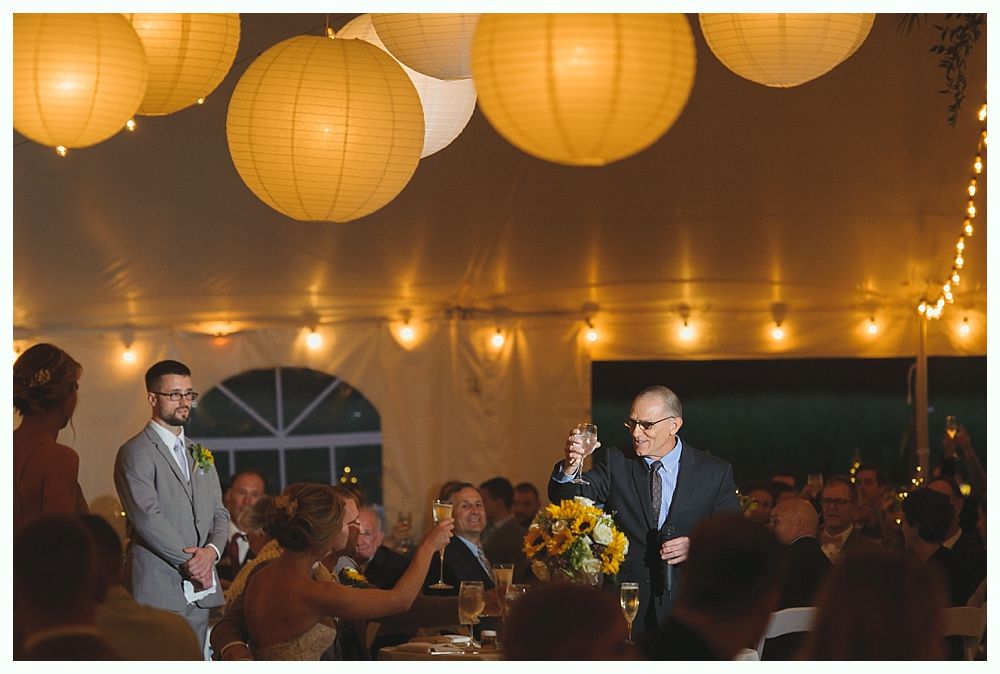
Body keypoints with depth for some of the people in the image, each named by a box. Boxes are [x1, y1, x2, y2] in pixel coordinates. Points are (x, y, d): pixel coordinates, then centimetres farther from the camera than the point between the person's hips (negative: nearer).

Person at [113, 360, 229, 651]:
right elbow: (147, 518, -13)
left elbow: (219, 513, 15)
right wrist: (190, 562, -12)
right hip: (159, 591, -7)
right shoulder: (135, 452, -4)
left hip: (200, 590, 7)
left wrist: (211, 551, -6)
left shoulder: (200, 455, 20)